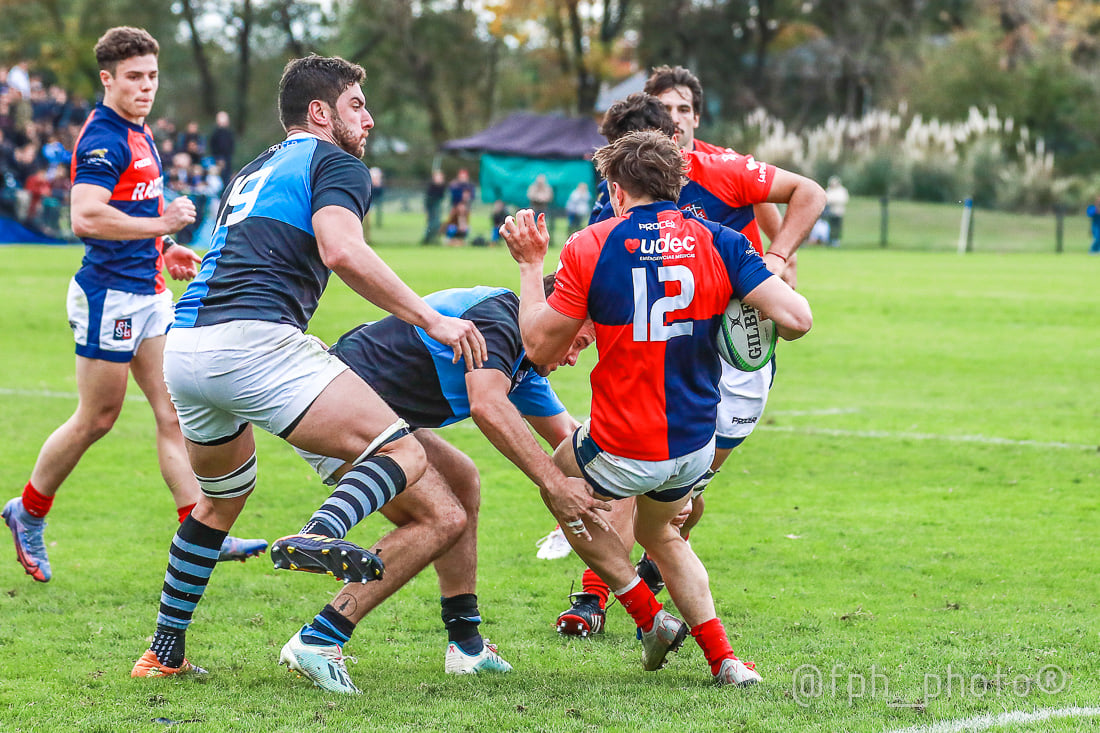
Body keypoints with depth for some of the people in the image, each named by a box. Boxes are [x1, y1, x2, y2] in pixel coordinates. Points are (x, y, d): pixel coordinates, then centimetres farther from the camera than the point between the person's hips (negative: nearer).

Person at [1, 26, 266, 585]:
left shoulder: (138, 134, 15)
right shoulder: (103, 138, -16)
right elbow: (86, 218, -28)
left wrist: (164, 250, 19)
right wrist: (162, 224, -24)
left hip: (148, 293, 9)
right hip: (110, 294, -9)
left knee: (174, 413, 1)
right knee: (97, 419, 1)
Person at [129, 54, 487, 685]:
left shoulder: (254, 172, 32)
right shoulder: (335, 163, 6)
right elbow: (342, 252, -14)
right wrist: (431, 320, -12)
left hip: (182, 348, 8)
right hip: (253, 341, -8)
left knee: (223, 497, 31)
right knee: (403, 454, -8)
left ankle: (164, 652, 29)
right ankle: (321, 537, -36)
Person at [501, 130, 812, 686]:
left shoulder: (590, 246, -9)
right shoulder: (718, 243, -4)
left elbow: (540, 347, -3)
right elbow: (796, 319, -12)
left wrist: (530, 266, 10)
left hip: (621, 452, -3)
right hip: (696, 446, 4)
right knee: (660, 534, 33)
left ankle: (650, 618, 22)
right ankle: (722, 658, 18)